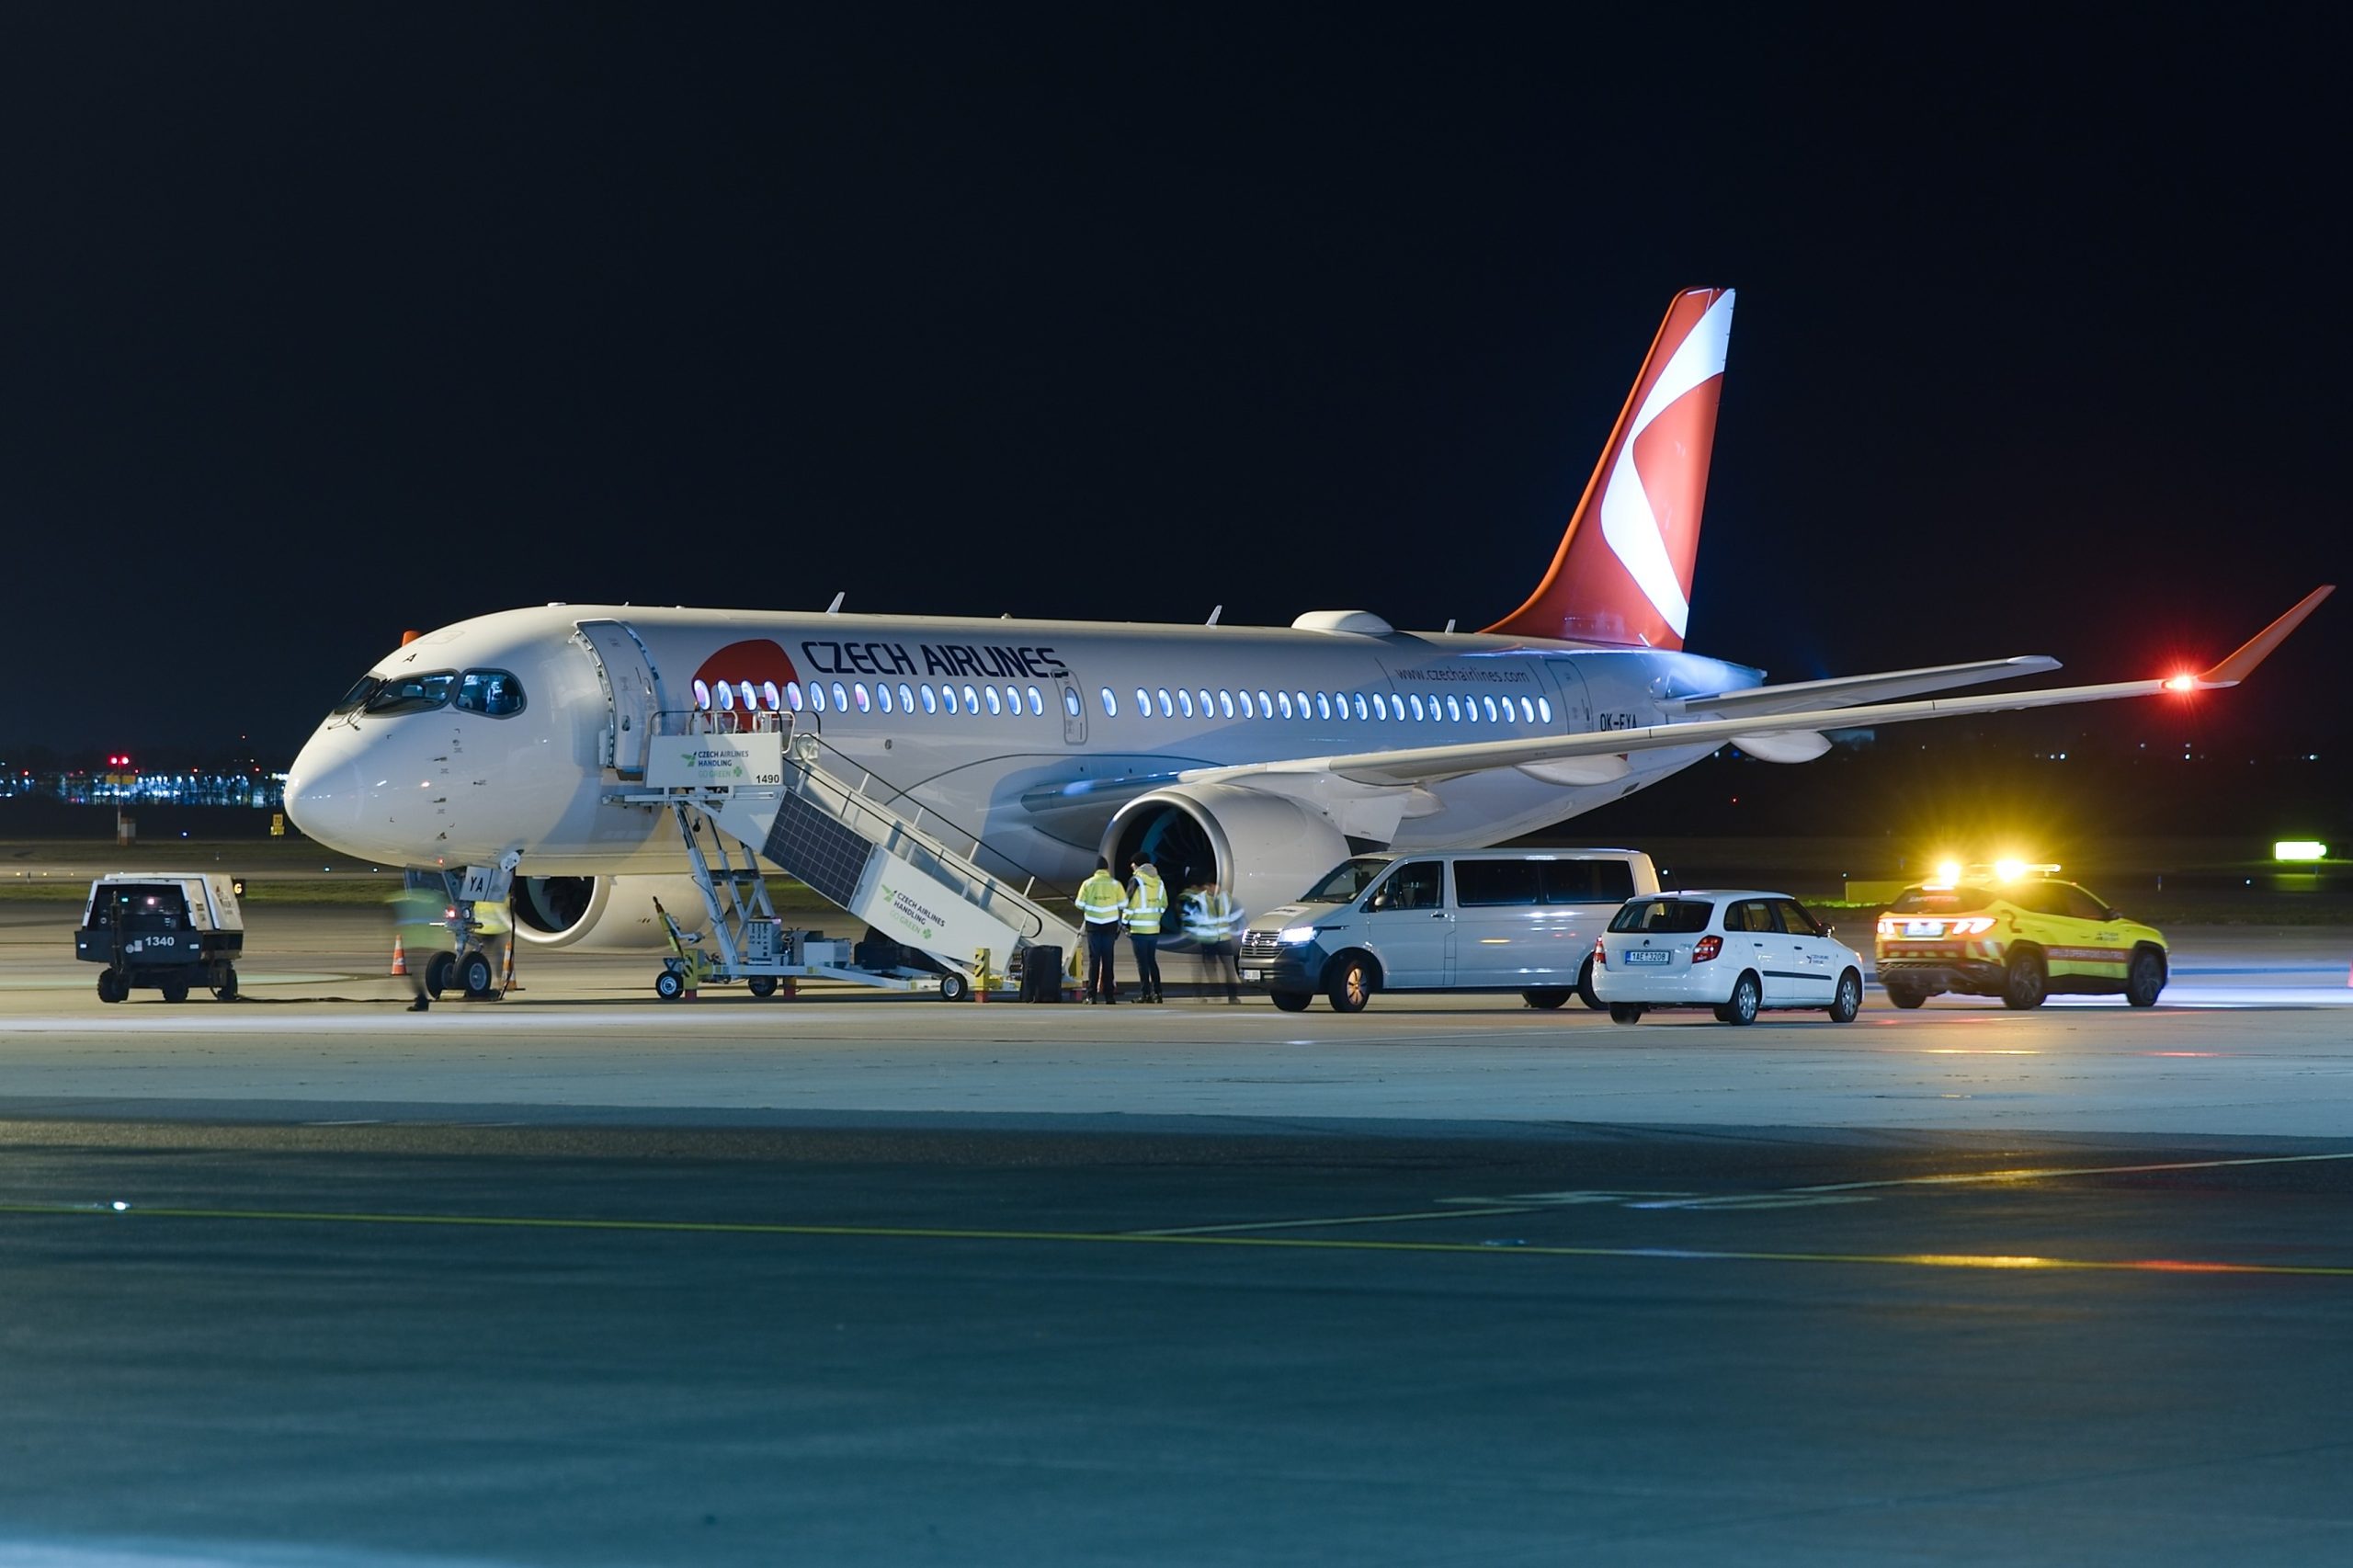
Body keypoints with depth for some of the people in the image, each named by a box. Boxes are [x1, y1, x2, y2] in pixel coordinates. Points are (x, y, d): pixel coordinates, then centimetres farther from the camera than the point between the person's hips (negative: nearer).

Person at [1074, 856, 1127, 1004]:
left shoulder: (1088, 884, -4)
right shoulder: (1115, 884, -3)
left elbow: (1080, 905, -2)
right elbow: (1123, 905, -2)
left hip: (1093, 925, 0)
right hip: (1110, 925, 0)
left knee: (1094, 960, 4)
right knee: (1107, 960, 6)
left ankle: (1092, 995, 0)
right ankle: (1108, 995, 6)